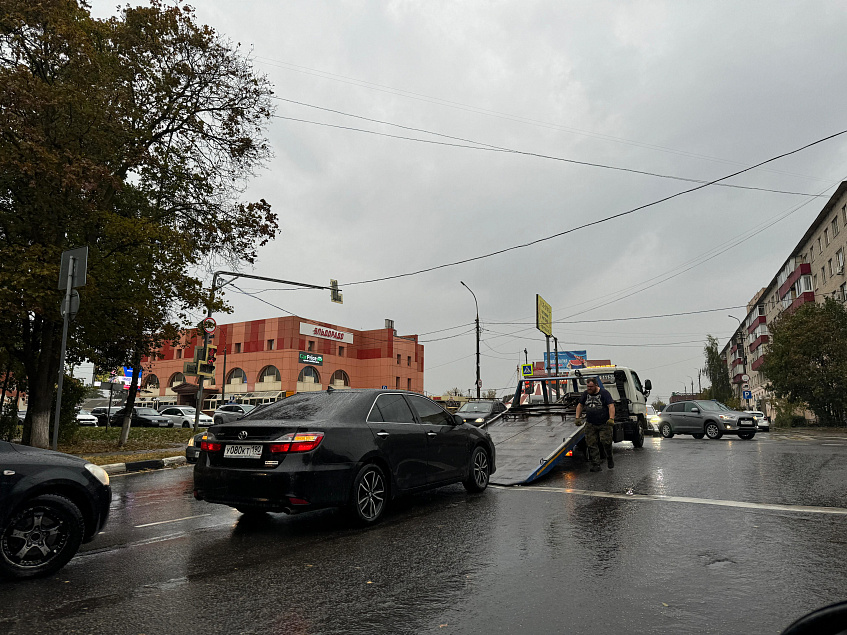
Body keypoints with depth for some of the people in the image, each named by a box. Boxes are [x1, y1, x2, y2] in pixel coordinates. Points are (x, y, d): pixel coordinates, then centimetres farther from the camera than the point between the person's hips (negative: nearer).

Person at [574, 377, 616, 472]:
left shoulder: (604, 393, -7)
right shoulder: (586, 393, 9)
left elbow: (611, 406, -14)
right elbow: (580, 405, 18)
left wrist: (611, 419, -25)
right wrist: (578, 418, 9)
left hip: (604, 424, -4)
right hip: (590, 424, 5)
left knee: (606, 441, -11)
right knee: (592, 445, -1)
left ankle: (610, 459, 18)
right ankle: (596, 465, 5)